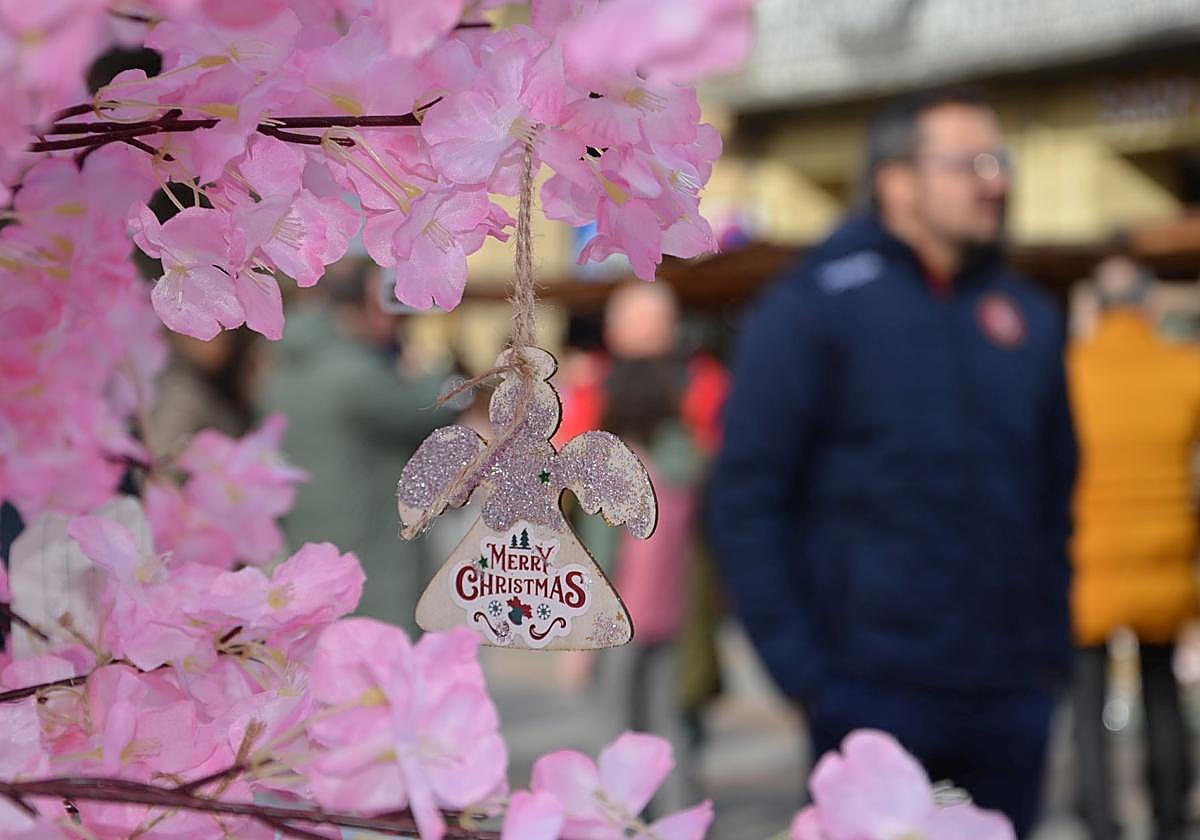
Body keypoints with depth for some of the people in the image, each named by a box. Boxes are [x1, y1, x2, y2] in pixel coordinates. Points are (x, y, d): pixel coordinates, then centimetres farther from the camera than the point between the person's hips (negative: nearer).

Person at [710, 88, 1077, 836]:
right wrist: (800, 669, -11)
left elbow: (1056, 493, 18)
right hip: (874, 692, -5)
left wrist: (1052, 648, 10)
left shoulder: (1030, 316, 11)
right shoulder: (814, 306, -4)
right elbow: (746, 500, -7)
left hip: (1012, 696, 5)